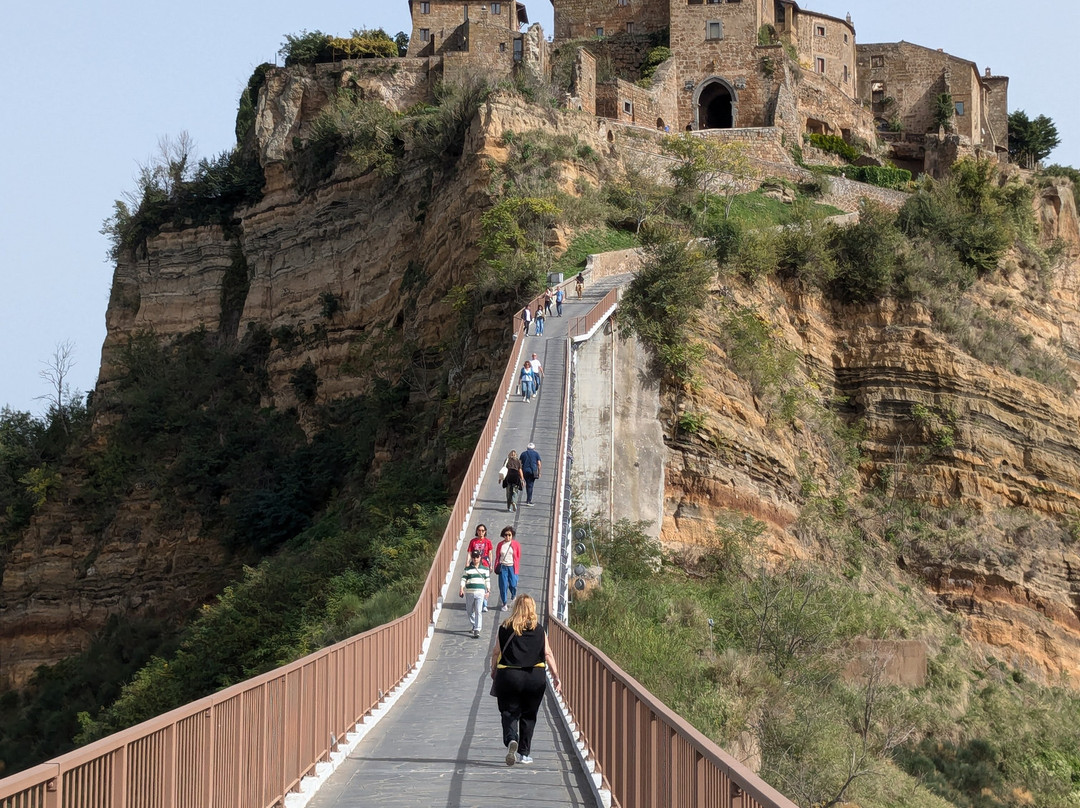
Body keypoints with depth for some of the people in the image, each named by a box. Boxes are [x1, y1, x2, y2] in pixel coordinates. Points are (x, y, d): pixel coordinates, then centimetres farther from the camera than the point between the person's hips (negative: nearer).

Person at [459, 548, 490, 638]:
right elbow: (463, 579, 2)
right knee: (469, 611, 10)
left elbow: (487, 580, 13)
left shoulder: (484, 569, 9)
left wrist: (488, 591, 7)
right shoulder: (467, 569, 6)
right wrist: (462, 590, -10)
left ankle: (477, 630, -14)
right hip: (469, 593, 1)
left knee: (478, 611, -11)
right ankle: (474, 625, 35)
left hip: (480, 592, -1)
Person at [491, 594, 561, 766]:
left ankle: (511, 740, -22)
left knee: (509, 713, 6)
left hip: (508, 675, -1)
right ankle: (524, 753, 15)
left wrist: (493, 671, 19)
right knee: (528, 716, 13)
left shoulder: (505, 629, 1)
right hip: (535, 677, 1)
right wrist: (556, 677, 5)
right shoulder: (539, 631, 2)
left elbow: (496, 652, 3)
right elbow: (548, 654, 0)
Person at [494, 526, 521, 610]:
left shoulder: (516, 544, 3)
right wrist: (496, 567, 4)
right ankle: (504, 604, 6)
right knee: (503, 586, -4)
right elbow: (497, 557, 11)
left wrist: (516, 567, 3)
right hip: (502, 567, 1)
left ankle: (514, 597, 26)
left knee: (513, 585, -7)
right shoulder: (500, 544, 7)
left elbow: (518, 557, 8)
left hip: (512, 567, -1)